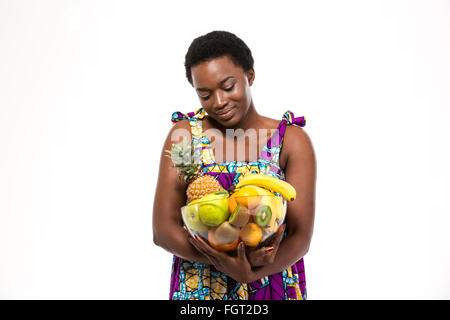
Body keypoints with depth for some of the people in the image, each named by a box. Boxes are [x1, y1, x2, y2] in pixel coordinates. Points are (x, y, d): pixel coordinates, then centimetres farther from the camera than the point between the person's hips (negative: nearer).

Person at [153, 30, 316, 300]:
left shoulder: (292, 141, -8)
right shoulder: (185, 134, -7)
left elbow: (301, 237, -11)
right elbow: (163, 230, -12)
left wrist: (254, 273, -29)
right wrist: (230, 265, -25)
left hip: (274, 287, 0)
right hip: (198, 289, 1)